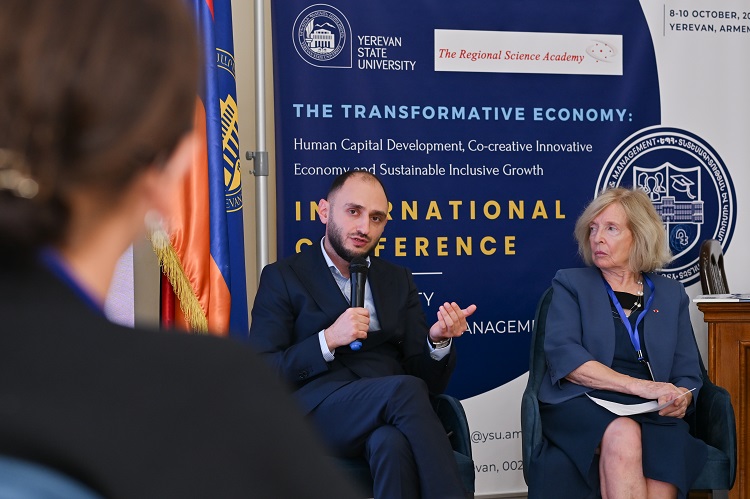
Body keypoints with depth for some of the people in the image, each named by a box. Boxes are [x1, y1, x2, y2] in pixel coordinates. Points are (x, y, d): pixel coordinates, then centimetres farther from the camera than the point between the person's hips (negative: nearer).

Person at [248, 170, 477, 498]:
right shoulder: (283, 278, 7)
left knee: (391, 443, -36)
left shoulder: (398, 281, 19)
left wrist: (438, 340, -9)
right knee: (405, 389, -33)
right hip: (316, 413, -3)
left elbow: (429, 380, 14)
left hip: (389, 413, 3)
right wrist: (328, 340, -14)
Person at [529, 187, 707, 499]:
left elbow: (687, 374, 15)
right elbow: (563, 356, -6)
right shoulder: (571, 284, 11)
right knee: (623, 435, -36)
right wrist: (640, 386, -15)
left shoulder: (671, 294, 19)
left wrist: (681, 397, -10)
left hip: (650, 415, 2)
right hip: (581, 404, -1)